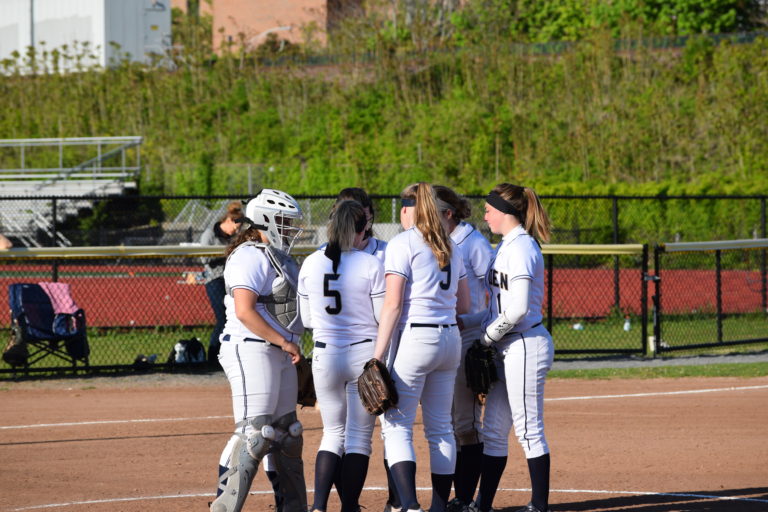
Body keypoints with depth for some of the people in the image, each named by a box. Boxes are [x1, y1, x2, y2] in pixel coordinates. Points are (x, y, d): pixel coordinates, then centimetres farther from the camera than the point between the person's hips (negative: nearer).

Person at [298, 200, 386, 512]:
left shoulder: (311, 264, -1)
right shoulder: (370, 265, -11)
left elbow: (306, 319, 6)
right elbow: (384, 316, -7)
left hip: (325, 356, 3)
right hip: (364, 354, -3)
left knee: (333, 434, 13)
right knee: (359, 436, 7)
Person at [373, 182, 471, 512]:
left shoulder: (403, 243, -7)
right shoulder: (450, 247, 13)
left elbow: (392, 304, -13)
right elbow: (464, 304, 16)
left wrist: (378, 355, -12)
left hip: (414, 337, -7)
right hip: (450, 337, 7)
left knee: (397, 426, -6)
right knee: (440, 427, 13)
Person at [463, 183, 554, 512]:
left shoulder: (521, 248, -15)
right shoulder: (505, 247, 15)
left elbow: (518, 308, -23)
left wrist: (486, 337, -11)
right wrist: (466, 322, 6)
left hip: (526, 346, -10)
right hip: (508, 349, 10)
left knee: (529, 430, -4)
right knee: (493, 431, 12)